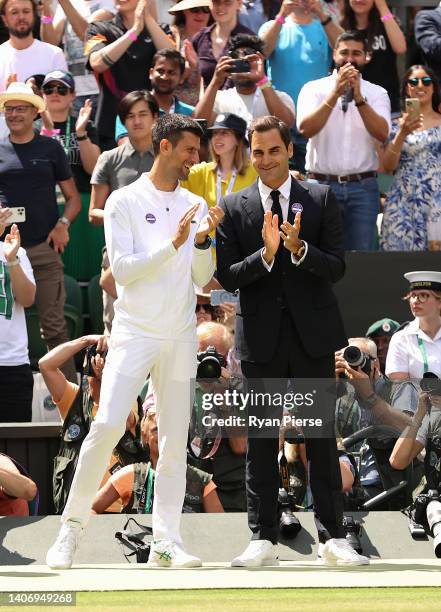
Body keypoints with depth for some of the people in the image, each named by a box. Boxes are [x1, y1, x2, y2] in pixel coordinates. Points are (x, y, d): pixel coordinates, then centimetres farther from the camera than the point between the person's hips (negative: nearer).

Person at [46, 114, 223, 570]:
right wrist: (173, 244, -17)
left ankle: (166, 541, 2)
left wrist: (202, 241, -9)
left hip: (181, 337, 5)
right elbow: (122, 268, -10)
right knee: (107, 425, -15)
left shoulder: (195, 207, 11)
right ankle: (72, 526, -5)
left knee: (175, 439, 1)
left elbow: (202, 279, 9)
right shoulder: (125, 202, -1)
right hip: (134, 331, -4)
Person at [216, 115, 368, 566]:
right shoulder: (234, 208, 5)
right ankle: (263, 539, 6)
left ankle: (334, 537, 5)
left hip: (312, 334, 0)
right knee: (261, 439, 3)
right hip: (261, 338, 0)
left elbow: (336, 269, -2)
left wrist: (299, 248, -20)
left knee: (321, 436, 2)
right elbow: (227, 277, -1)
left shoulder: (321, 200, 4)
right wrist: (265, 253, -18)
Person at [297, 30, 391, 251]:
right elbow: (306, 129, -12)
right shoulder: (314, 89, 4)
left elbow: (382, 133, -9)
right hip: (322, 183, -1)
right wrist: (335, 94, -19)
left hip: (363, 186, 1)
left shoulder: (377, 93, 7)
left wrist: (359, 98, -20)